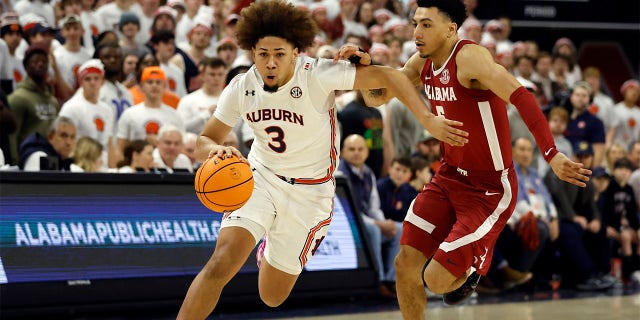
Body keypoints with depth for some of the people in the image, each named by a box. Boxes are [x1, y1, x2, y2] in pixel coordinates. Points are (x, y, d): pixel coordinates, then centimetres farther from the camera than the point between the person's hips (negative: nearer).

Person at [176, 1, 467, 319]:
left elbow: (387, 76, -21)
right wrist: (216, 150, -30)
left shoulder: (317, 75, -24)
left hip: (309, 191, -1)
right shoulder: (240, 88, -13)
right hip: (260, 176, 1)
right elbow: (203, 142, -5)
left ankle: (272, 249, 44)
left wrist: (427, 120, -29)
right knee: (221, 264, -23)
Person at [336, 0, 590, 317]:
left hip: (490, 189, -7)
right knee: (405, 264, 1)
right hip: (449, 176, 7)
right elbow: (377, 97, 10)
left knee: (437, 280, -9)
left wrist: (551, 154, -45)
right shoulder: (422, 63, 1)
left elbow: (522, 98, -34)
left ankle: (467, 273, 26)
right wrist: (362, 65, -12)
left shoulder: (469, 57, -24)